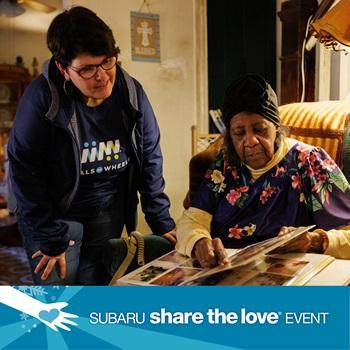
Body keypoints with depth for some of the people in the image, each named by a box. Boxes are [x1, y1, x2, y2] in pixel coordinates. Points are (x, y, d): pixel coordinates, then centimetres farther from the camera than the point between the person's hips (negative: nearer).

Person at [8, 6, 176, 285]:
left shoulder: (131, 92, -9)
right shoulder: (42, 97, -21)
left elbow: (150, 159, -1)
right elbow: (25, 173, -16)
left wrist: (163, 223, -1)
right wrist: (51, 240, -15)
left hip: (109, 218, 3)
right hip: (55, 217, -3)